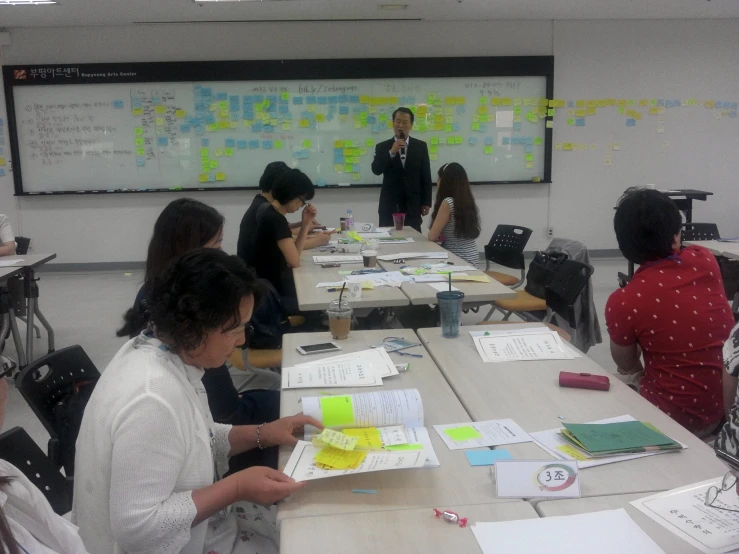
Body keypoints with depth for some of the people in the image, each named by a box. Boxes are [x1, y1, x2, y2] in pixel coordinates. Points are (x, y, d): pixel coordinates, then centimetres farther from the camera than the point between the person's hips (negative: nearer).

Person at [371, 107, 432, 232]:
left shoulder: (420, 146, 6)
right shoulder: (382, 147, 4)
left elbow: (426, 176, 6)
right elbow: (376, 170, -10)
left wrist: (426, 202, 3)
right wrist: (391, 152, -20)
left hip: (412, 204, 1)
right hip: (389, 205, 0)